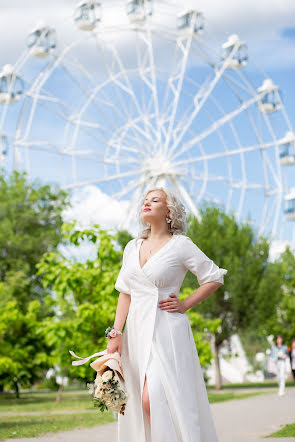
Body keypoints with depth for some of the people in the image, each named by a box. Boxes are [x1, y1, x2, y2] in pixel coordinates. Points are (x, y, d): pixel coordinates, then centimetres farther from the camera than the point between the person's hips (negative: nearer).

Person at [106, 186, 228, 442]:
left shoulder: (180, 244, -1)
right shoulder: (132, 247, 14)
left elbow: (215, 278, 3)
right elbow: (125, 293, 13)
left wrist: (185, 304, -4)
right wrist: (116, 334, 6)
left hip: (166, 331, -6)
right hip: (137, 332, 6)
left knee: (153, 399, -17)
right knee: (140, 402, 5)